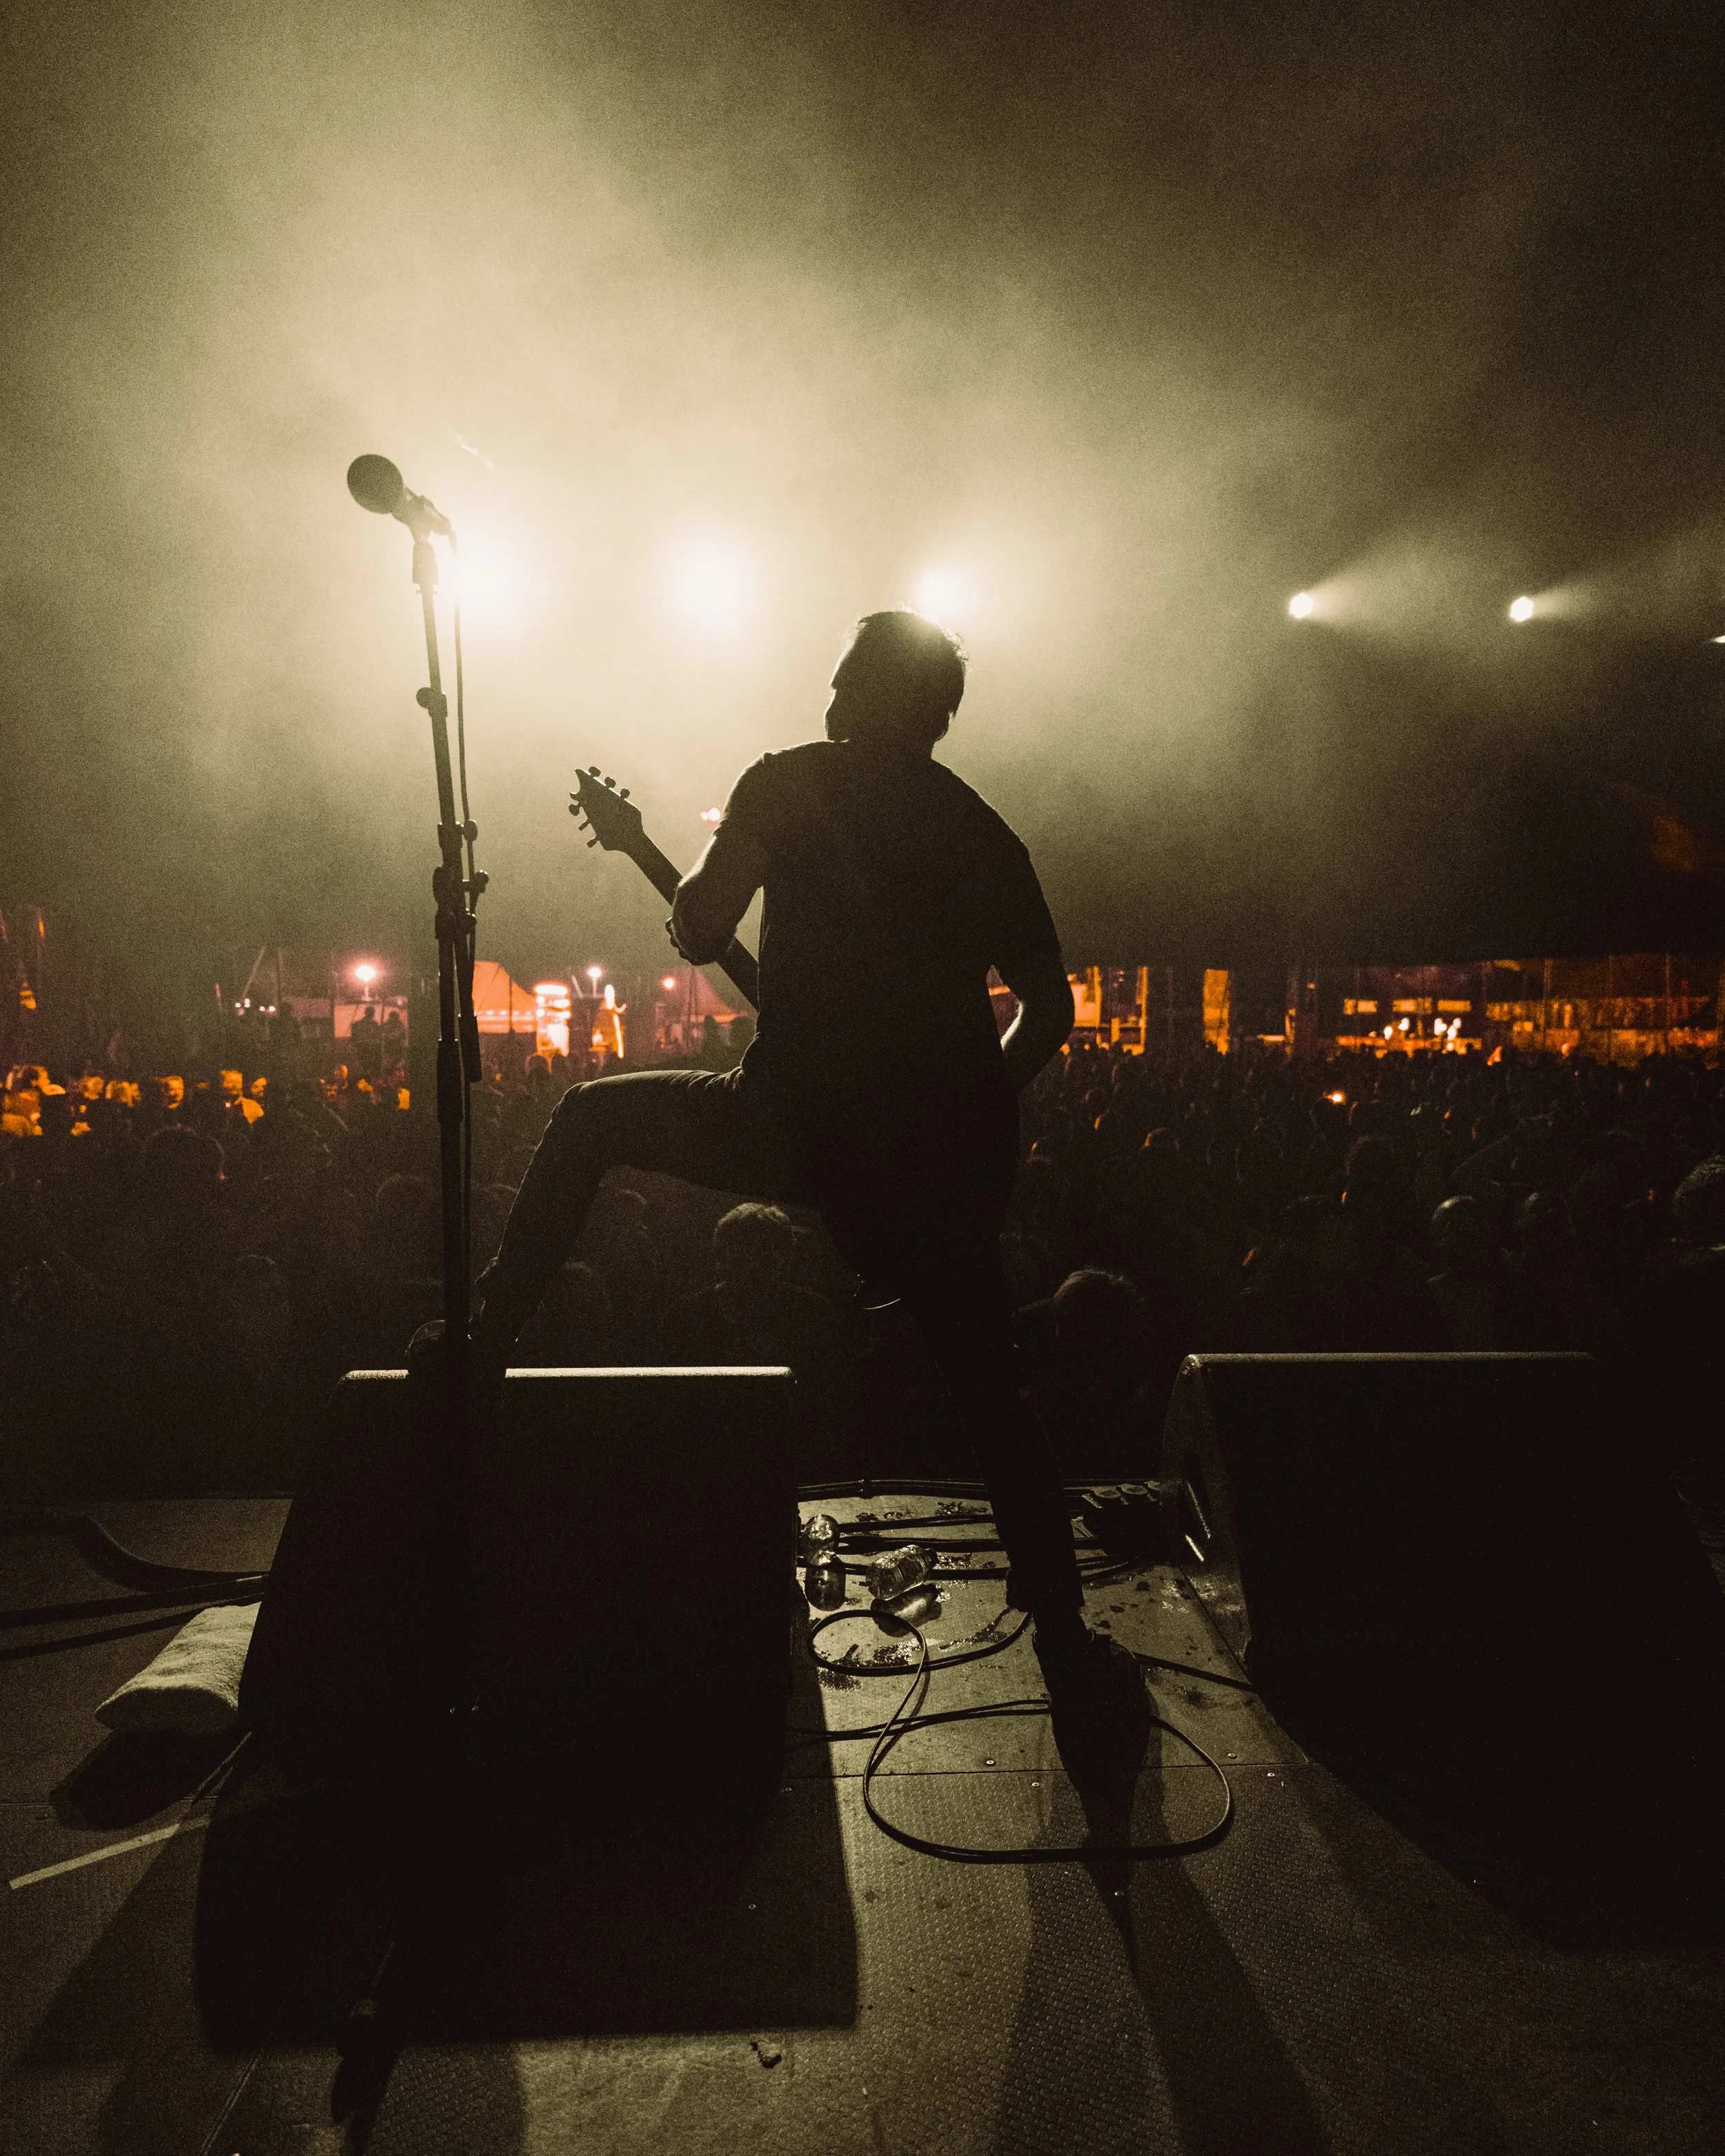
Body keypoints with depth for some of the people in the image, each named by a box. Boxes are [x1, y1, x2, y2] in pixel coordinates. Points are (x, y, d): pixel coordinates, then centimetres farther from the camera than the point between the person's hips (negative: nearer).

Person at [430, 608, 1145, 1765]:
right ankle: (1069, 1649, 21)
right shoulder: (987, 832, 16)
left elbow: (698, 934, 0)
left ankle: (485, 1341, 21)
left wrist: (698, 865, 21)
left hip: (808, 1125, -4)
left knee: (594, 1116, 20)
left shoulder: (793, 781, 3)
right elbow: (1051, 1008, 15)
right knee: (995, 1401, 18)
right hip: (954, 1161, 5)